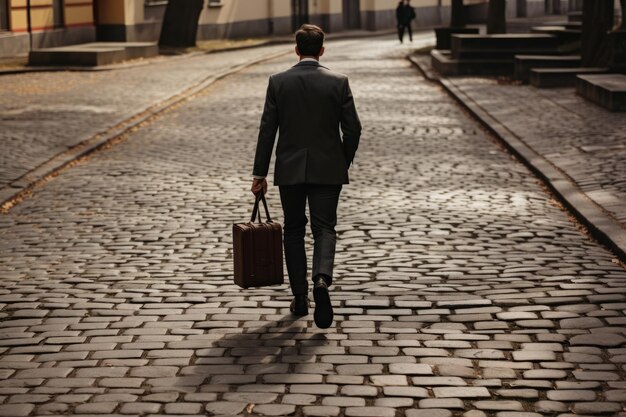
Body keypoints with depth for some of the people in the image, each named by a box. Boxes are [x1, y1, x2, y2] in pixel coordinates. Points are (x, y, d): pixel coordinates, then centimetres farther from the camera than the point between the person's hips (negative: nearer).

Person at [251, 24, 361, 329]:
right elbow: (353, 129, -3)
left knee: (294, 230, 13)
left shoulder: (278, 82, -4)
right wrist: (345, 163, 13)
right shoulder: (338, 82, -4)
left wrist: (259, 174, 1)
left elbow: (267, 130, -3)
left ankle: (300, 297, 14)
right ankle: (322, 279, -25)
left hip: (289, 169, 1)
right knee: (324, 229, 3)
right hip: (328, 169, 0)